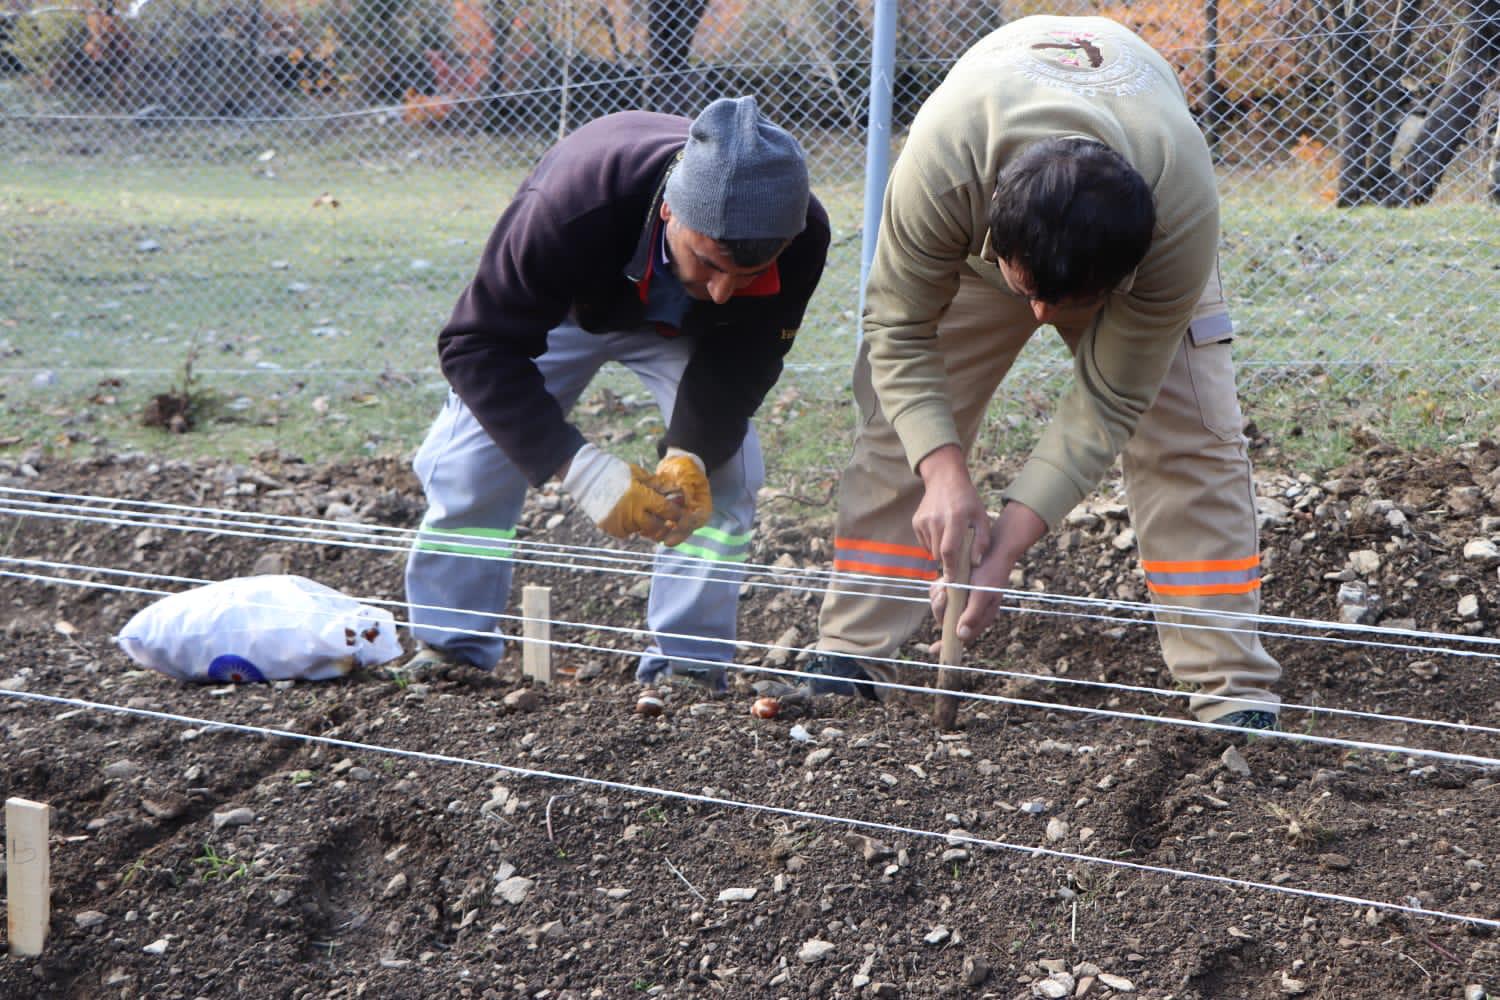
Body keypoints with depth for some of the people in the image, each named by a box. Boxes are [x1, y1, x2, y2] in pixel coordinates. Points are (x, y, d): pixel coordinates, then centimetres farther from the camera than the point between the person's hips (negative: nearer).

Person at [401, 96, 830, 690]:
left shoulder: (801, 238, -37)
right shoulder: (571, 204, -48)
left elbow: (739, 361, -21)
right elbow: (479, 345, -41)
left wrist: (689, 455, -39)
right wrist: (580, 469, -49)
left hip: (684, 329, 2)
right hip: (559, 308, -2)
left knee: (723, 466, -16)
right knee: (468, 460, -12)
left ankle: (689, 666, -6)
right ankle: (449, 651, 5)